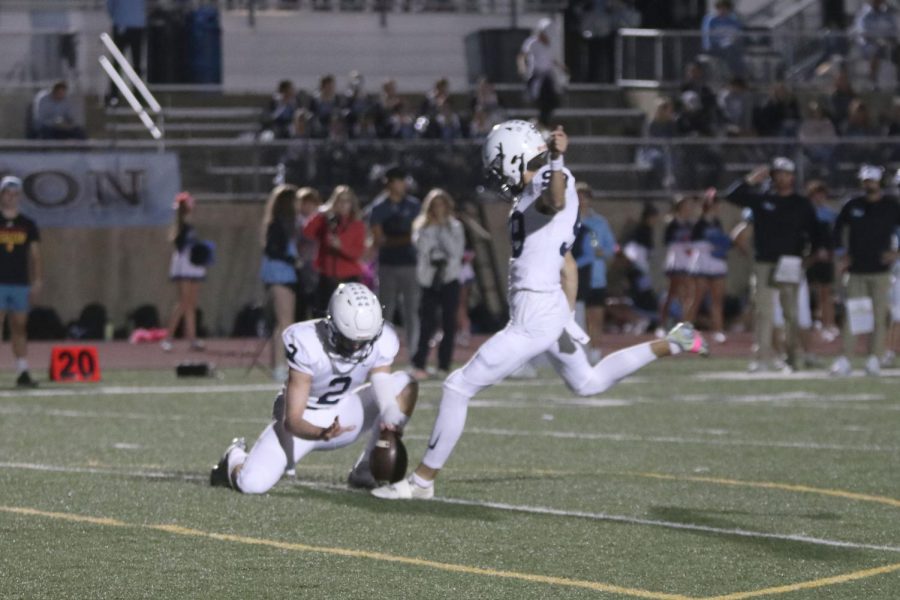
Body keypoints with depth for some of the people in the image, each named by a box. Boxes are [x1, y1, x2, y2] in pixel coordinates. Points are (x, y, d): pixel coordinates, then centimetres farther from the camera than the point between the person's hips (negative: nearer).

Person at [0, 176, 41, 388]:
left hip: (20, 284, 3)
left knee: (19, 328, 4)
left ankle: (23, 372, 4)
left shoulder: (28, 225, 11)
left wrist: (37, 281, 1)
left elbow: (35, 255, 11)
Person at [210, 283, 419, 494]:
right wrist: (321, 434, -51)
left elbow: (386, 399, -15)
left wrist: (390, 425, -39)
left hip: (343, 415, 4)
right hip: (303, 422, -4)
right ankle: (236, 458, 16)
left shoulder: (381, 342, -19)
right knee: (251, 484, -25)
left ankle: (366, 472, -5)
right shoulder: (307, 345, -31)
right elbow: (292, 420, -30)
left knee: (405, 385, -16)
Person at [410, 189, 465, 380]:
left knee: (449, 324, 0)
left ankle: (444, 365, 6)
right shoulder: (422, 226, 6)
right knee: (427, 323, -8)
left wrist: (443, 231, -9)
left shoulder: (455, 227, 7)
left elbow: (457, 250, -5)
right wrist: (432, 229, -10)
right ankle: (419, 364, -5)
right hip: (429, 279, -1)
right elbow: (422, 248, -6)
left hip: (449, 279, 1)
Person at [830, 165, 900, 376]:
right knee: (851, 316, -1)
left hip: (880, 270, -2)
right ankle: (845, 360, -2)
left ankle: (874, 360, 3)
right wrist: (841, 253, 9)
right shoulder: (853, 206, 6)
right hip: (856, 270, 2)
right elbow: (838, 228, 18)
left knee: (879, 317, -1)